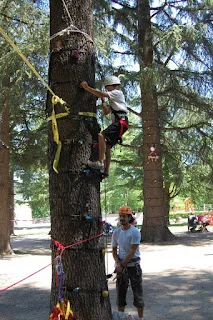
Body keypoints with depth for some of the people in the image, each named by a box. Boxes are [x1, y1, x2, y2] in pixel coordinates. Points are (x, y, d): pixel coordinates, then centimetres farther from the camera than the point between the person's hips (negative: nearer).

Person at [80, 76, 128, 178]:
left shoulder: (118, 93, 3)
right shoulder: (113, 100, 33)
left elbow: (101, 94, -11)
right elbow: (106, 112, 32)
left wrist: (86, 87, -10)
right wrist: (103, 101, 21)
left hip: (121, 121, -10)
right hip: (117, 123, 10)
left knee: (101, 136, -27)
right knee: (107, 146, 5)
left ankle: (100, 162, -33)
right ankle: (105, 171, 5)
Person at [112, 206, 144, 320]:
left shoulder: (135, 232, -13)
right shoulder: (116, 232, 4)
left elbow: (132, 252, -17)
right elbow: (114, 251, 8)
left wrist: (122, 265, -17)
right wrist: (118, 264, -8)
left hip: (133, 265, -5)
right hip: (121, 265, 5)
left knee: (137, 292, 2)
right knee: (120, 292, 11)